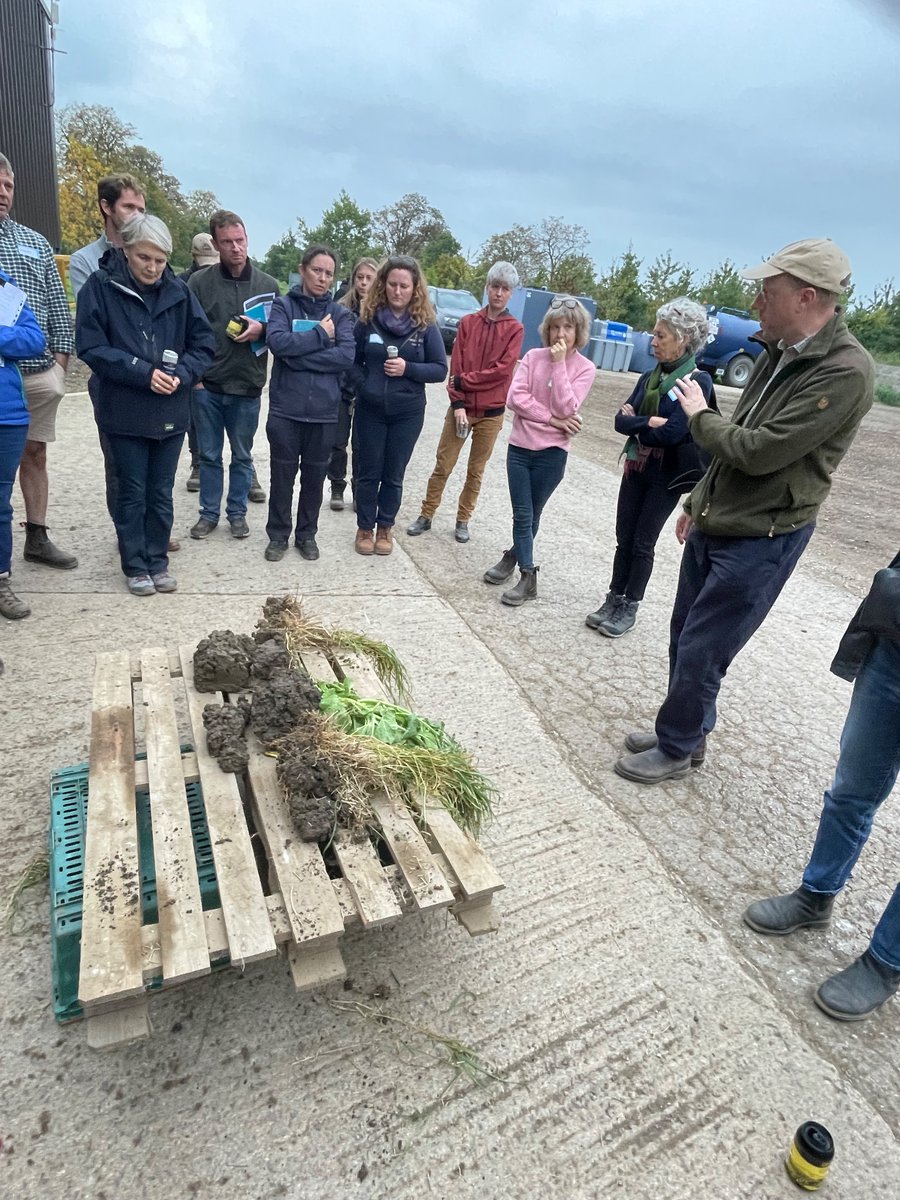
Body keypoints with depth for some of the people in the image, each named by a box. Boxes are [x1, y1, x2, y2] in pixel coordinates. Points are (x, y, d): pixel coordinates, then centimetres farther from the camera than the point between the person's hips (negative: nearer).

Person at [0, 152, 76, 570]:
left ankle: (37, 538, 20)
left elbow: (57, 302, 16)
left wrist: (61, 353, 5)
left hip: (40, 371, 4)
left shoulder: (35, 242, 16)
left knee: (34, 454, 11)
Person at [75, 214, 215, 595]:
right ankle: (135, 566, 20)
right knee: (132, 492, 7)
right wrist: (143, 373, -19)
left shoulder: (178, 291, 2)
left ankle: (158, 562, 25)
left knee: (161, 492, 11)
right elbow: (91, 346, -9)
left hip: (171, 411, 3)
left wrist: (180, 375, -13)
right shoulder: (100, 287, -6)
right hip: (124, 412, -2)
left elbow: (204, 344, 4)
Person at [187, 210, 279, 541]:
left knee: (242, 456, 11)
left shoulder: (267, 284, 4)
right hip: (206, 385, 0)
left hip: (247, 386, 1)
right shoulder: (198, 282, 0)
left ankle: (237, 513, 25)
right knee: (209, 455, 9)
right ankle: (209, 513, 23)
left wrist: (261, 329, -12)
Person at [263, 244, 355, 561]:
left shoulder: (340, 313, 7)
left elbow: (346, 356, -10)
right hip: (286, 407, -1)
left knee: (314, 476, 11)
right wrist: (320, 334, -12)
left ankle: (307, 534, 27)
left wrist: (298, 357, -14)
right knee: (282, 475, 7)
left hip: (324, 410, 2)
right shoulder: (283, 305, 4)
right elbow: (277, 342, -16)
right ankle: (278, 535, 23)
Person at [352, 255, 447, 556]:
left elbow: (440, 369, -2)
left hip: (407, 413, 0)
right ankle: (365, 527, 22)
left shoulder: (426, 325, -2)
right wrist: (363, 385, -12)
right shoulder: (368, 319, -1)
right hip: (370, 409, 0)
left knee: (393, 474, 9)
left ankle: (385, 527, 25)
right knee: (368, 472, 7)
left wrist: (408, 368, -17)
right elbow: (352, 359, 6)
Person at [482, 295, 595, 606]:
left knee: (531, 515, 9)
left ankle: (515, 555, 29)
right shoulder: (533, 356, 1)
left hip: (552, 453, -2)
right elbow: (515, 398, -8)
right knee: (522, 514, 2)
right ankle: (528, 576, 13)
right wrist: (553, 420, -14)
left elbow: (566, 408, -16)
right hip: (519, 447, 2)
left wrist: (559, 364, -16)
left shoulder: (585, 368, -3)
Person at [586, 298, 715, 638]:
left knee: (642, 544, 3)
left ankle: (629, 609, 17)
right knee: (624, 539, 10)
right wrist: (650, 423, -16)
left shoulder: (698, 381, -13)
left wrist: (636, 422, -9)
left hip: (667, 476, -6)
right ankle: (614, 600, 23)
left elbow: (673, 433, -22)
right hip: (635, 468, 6)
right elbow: (621, 420, 0)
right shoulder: (650, 377, 6)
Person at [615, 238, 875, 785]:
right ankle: (687, 733, 36)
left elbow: (758, 452, -24)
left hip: (760, 540, -8)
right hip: (714, 524, 9)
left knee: (700, 653, 0)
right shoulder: (780, 353, 7)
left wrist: (700, 415, -8)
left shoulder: (846, 372, -20)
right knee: (685, 636, 16)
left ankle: (675, 750, 22)